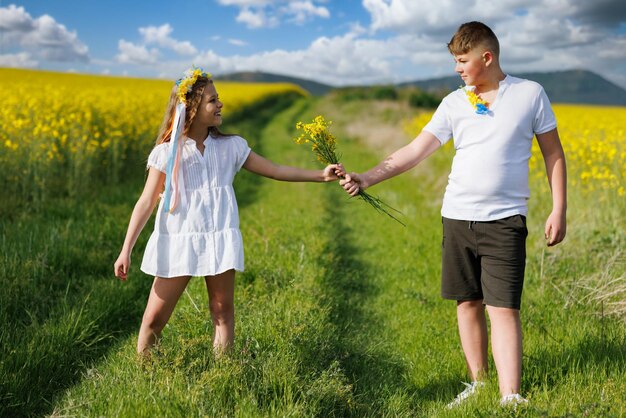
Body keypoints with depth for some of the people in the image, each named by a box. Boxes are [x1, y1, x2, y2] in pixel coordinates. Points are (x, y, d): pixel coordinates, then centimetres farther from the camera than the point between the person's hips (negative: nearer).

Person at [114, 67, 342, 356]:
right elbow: (146, 203, -3)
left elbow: (275, 170, 8)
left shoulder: (231, 146, 6)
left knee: (223, 310, 5)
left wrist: (320, 175, 0)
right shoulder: (167, 153, -1)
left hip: (220, 240, 2)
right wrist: (126, 250, -9)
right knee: (154, 318, 1)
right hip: (178, 243, -2)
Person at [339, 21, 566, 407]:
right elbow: (415, 151, 1)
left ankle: (511, 398, -7)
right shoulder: (454, 103, 6)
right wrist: (368, 178, -10)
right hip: (458, 217, 4)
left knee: (503, 309, -10)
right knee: (467, 303, 10)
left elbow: (553, 154, 6)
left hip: (504, 220, -3)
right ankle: (478, 384, 24)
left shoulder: (530, 93, 1)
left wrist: (559, 209, 0)